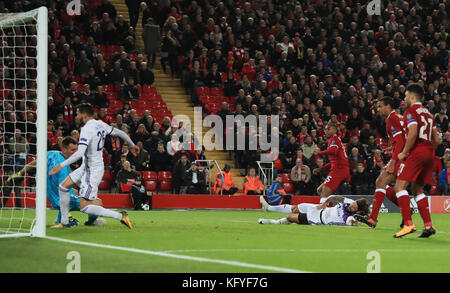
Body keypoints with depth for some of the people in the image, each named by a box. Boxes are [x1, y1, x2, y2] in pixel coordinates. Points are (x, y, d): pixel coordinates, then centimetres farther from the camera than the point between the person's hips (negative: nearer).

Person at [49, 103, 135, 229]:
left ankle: (120, 216, -10)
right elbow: (120, 132, 15)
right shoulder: (100, 124, 3)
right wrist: (132, 145, 33)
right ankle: (64, 222, 21)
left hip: (93, 171, -10)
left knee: (84, 207, -8)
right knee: (64, 186, 14)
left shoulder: (87, 129, -22)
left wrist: (61, 165, -31)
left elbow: (79, 153, -32)